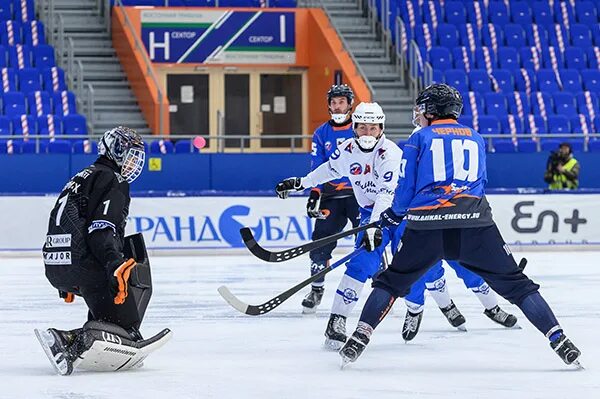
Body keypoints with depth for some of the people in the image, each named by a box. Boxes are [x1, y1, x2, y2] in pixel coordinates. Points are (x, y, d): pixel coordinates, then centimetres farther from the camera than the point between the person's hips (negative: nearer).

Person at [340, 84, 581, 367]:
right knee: (516, 284, 7)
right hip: (475, 224, 1)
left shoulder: (419, 139, 11)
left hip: (427, 226, -1)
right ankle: (558, 340, -3)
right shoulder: (476, 139, 21)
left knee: (392, 282, 16)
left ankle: (360, 337, 3)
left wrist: (393, 215, 28)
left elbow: (406, 187, 9)